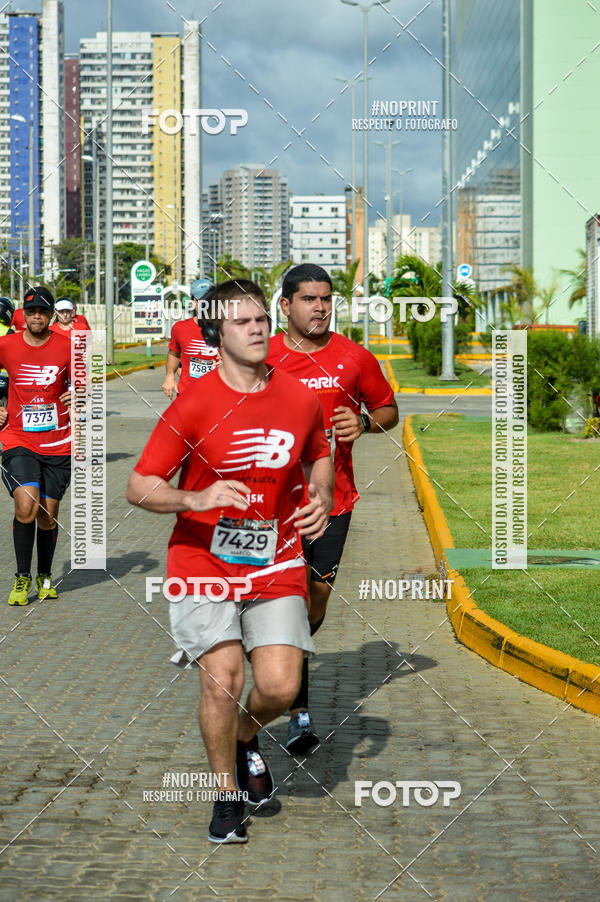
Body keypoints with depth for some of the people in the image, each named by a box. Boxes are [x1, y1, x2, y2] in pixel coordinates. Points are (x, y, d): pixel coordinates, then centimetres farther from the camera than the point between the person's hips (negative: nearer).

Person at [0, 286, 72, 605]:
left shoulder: (67, 347, 0)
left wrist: (76, 396, -12)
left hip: (57, 444, 1)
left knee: (48, 516, 6)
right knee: (26, 505, -19)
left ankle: (45, 576, 28)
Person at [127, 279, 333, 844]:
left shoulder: (300, 398, 0)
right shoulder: (194, 404, -10)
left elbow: (318, 457, 22)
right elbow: (138, 488, -8)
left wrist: (321, 497, 1)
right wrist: (196, 498, -26)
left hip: (275, 565, 3)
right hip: (202, 562, -3)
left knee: (280, 687, -10)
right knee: (222, 678, -16)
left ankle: (245, 738, 27)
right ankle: (228, 795, 8)